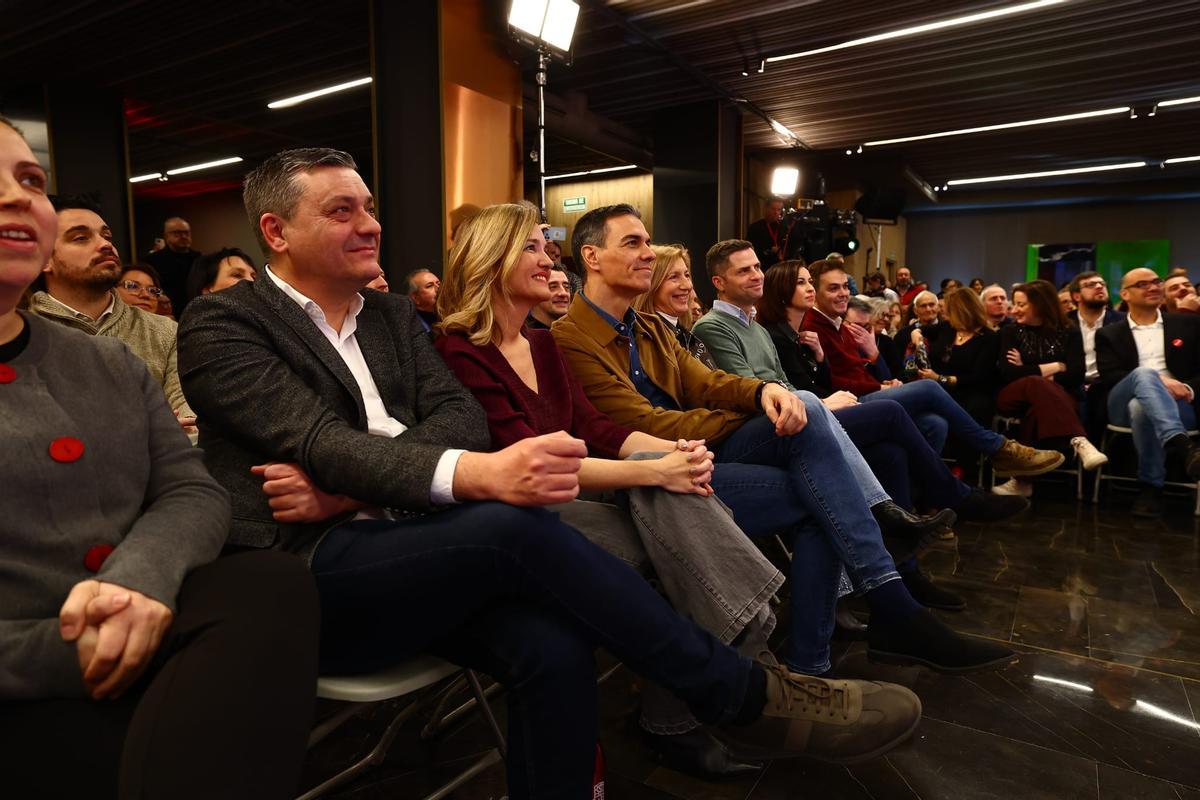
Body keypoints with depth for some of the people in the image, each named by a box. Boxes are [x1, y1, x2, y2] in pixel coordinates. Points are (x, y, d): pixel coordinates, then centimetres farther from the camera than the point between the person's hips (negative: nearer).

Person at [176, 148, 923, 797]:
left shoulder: (393, 314, 16)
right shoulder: (222, 323, 0)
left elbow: (461, 418, 2)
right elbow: (320, 440, -18)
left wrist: (350, 485, -16)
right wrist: (479, 475, -35)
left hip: (412, 547, 5)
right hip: (309, 576, -4)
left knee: (552, 644, -26)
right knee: (517, 526, -29)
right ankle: (747, 695, -15)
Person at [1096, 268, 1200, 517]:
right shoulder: (1109, 334, 17)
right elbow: (1109, 377, 1)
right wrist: (1158, 382, -14)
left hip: (1178, 405, 0)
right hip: (1124, 405, 0)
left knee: (1141, 406, -37)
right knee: (1145, 373, -36)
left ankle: (1151, 486, -33)